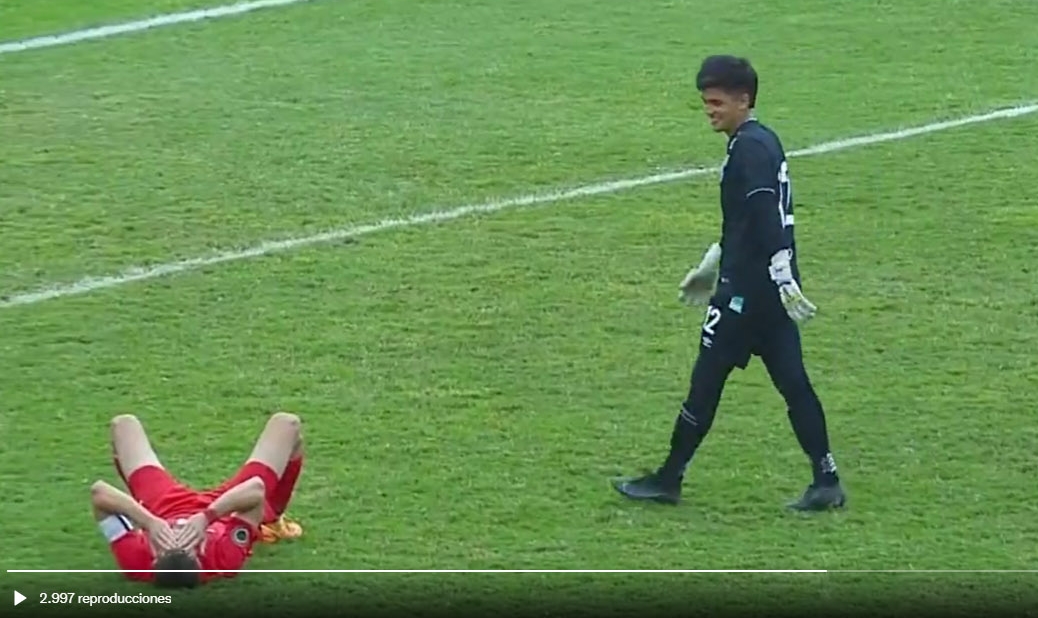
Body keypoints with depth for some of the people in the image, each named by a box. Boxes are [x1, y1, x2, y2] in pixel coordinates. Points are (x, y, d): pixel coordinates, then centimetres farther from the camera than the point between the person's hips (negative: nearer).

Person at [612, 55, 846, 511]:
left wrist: (784, 281, -28)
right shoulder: (761, 142, 16)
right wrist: (712, 263, 33)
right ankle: (826, 482, 5)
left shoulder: (749, 149, -15)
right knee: (792, 381, 7)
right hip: (770, 286, 10)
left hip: (748, 287, -9)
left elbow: (767, 221, -23)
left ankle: (669, 479, 8)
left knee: (707, 377, 0)